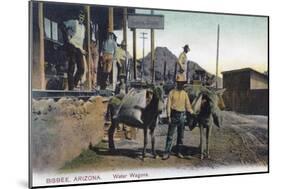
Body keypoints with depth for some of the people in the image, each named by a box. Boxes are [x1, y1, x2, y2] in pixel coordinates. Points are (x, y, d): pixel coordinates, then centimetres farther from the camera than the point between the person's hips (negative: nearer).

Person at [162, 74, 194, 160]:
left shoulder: (185, 94, 7)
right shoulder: (172, 92, -3)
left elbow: (188, 105, 6)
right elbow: (168, 105, -6)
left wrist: (192, 113, -9)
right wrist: (169, 116, -13)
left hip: (182, 116, 4)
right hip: (174, 115, -4)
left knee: (181, 135, 9)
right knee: (170, 135, -2)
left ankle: (179, 152, 20)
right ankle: (167, 153, 1)